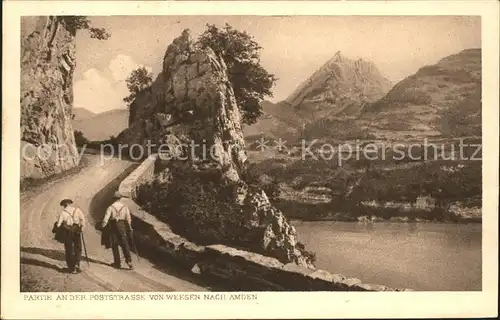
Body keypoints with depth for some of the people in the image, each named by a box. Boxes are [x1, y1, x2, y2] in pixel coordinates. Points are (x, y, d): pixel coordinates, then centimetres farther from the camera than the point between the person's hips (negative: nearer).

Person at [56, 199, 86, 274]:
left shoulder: (63, 212, -2)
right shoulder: (77, 210, 2)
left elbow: (58, 224, -6)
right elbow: (82, 218, -10)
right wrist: (82, 227, -4)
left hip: (67, 232, -1)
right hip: (76, 231, 1)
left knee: (69, 250, 9)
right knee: (78, 249, 14)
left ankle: (71, 267, 11)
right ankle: (77, 264, -1)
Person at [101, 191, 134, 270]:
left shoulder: (111, 207, -7)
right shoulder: (125, 206, 1)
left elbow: (106, 218, -14)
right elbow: (128, 218, 2)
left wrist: (103, 226, -9)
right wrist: (130, 228, 12)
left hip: (113, 226, -2)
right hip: (122, 226, 2)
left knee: (114, 245, 10)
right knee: (125, 244, 3)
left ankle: (117, 263, 12)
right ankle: (129, 261, -12)